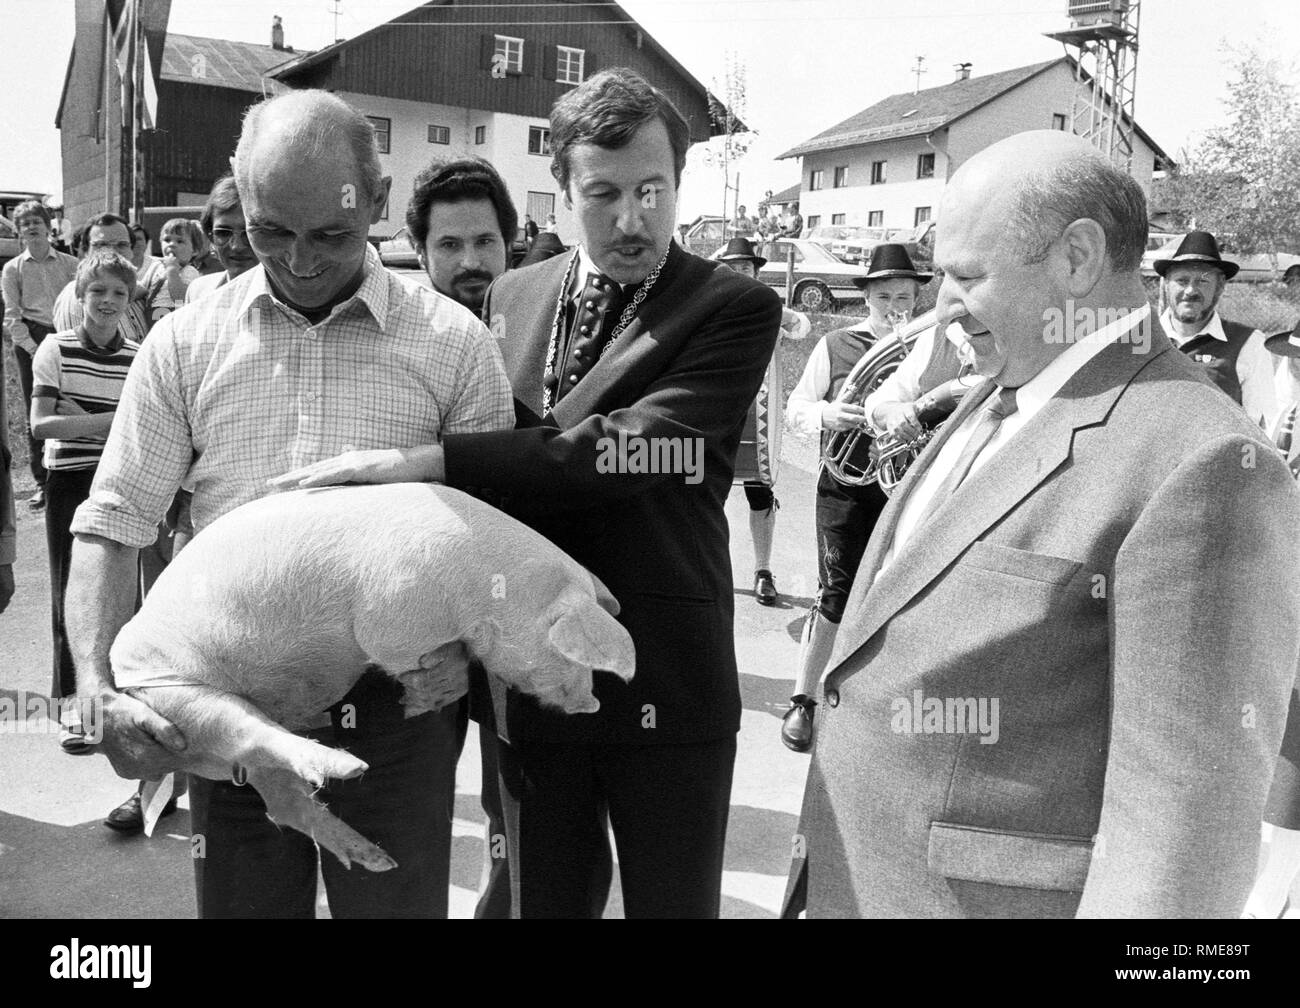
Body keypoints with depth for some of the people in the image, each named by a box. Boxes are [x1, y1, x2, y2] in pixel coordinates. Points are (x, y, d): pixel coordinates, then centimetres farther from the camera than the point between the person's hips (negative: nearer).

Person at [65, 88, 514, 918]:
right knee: (238, 903, 17)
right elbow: (112, 528, 2)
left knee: (398, 902, 10)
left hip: (394, 705, -1)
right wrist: (98, 690, -11)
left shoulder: (454, 342, -2)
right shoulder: (185, 343, 3)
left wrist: (457, 641, -17)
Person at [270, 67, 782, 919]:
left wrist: (425, 463, -25)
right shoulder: (511, 298, 7)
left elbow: (627, 450, -23)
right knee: (544, 899, 18)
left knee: (673, 901, 12)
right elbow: (491, 471, 11)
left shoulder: (736, 309, -8)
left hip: (667, 688, -3)